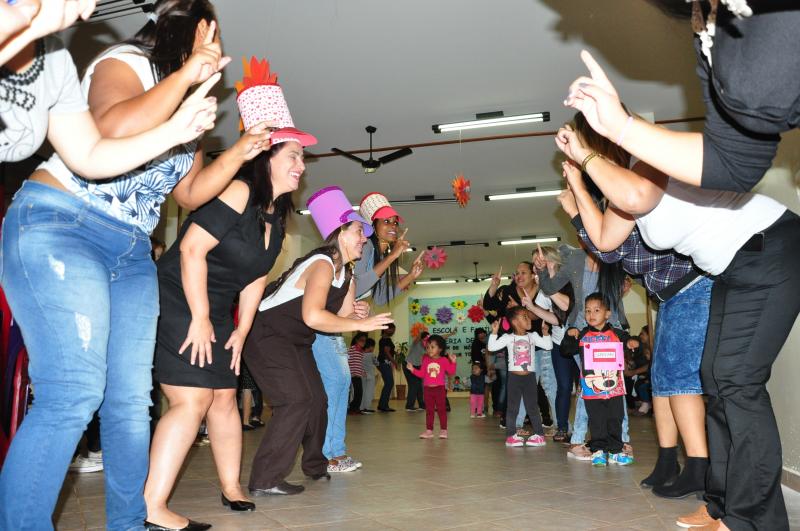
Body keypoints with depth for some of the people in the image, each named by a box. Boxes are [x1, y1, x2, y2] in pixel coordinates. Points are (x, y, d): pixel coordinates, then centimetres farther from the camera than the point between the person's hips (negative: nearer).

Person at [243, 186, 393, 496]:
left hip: (295, 342, 10)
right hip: (265, 335, -10)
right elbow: (312, 316, -38)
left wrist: (356, 313, -18)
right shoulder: (322, 264, -25)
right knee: (297, 400, -19)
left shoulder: (347, 275, 7)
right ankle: (264, 481, -12)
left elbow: (340, 317, 4)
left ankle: (316, 466, 35)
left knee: (317, 399, 15)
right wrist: (360, 324, -33)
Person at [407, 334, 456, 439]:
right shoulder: (426, 360, 5)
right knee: (429, 410, 8)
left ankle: (443, 430, 10)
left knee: (441, 409, 3)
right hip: (428, 388, 3)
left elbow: (451, 372, -3)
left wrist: (453, 362, -15)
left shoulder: (444, 360, -3)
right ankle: (429, 430, 12)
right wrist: (413, 369, -3)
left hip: (440, 388, -3)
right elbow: (422, 374, 7)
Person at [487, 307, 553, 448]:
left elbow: (548, 346, 0)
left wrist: (545, 332, -8)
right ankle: (511, 435, 9)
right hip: (514, 376, -1)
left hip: (530, 376, 1)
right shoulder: (508, 338, -2)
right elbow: (492, 347, -9)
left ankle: (539, 434, 12)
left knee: (533, 406, 6)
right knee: (513, 407, 3)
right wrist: (494, 332, -17)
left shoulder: (532, 336, 5)